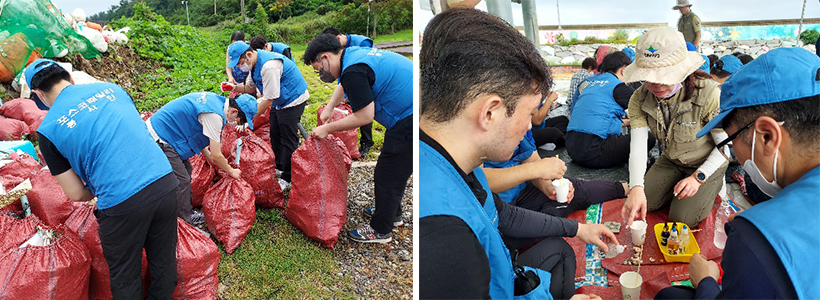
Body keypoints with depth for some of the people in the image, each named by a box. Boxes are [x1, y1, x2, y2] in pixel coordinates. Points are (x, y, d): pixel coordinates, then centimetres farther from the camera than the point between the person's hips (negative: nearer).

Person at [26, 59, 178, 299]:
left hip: (122, 203, -4)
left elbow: (76, 195, 5)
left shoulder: (48, 128, 2)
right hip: (165, 182, 4)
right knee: (164, 261, 22)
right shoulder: (110, 88, 12)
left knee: (125, 278, 19)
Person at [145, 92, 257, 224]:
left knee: (186, 170, 16)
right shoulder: (214, 115, -25)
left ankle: (187, 213, 28)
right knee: (182, 180, -7)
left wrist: (209, 157, 16)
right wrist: (231, 171, -2)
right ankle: (185, 222, 5)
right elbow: (216, 155, -18)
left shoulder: (215, 100, 4)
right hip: (159, 138, -10)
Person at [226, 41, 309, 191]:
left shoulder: (269, 66, -31)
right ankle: (279, 167, 33)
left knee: (288, 140, -5)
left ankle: (287, 178, 5)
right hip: (279, 101, 10)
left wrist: (251, 118, -20)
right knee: (275, 136, 17)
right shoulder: (254, 62, 1)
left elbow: (269, 99, -27)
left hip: (293, 100, -10)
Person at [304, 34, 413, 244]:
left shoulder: (354, 71, -21)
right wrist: (329, 108, 33)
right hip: (408, 114, 10)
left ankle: (380, 230, 19)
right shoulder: (355, 53, 11)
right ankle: (392, 214, 43)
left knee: (388, 175, 3)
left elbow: (364, 117, -19)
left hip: (408, 119, -10)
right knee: (394, 170, 24)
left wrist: (327, 128, -8)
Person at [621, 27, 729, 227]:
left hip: (708, 163, -4)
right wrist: (636, 187, -43)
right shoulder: (640, 99, -20)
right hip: (671, 161, 4)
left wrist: (699, 177, -30)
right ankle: (679, 183, 23)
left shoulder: (708, 93, -32)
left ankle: (714, 184, 16)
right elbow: (637, 147, -28)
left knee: (682, 218, -12)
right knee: (645, 204, -3)